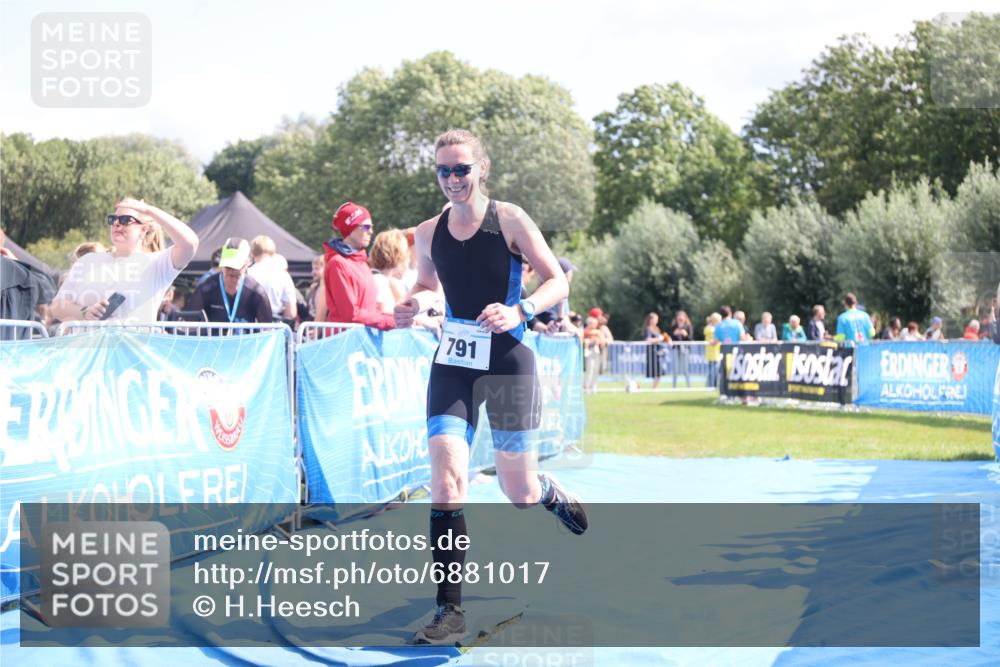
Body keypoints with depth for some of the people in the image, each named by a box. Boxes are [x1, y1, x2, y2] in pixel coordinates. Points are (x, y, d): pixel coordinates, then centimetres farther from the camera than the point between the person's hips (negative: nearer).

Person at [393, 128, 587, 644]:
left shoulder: (508, 219, -8)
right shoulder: (427, 234, 3)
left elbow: (557, 281, -6)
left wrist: (518, 311, -24)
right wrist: (414, 303, -2)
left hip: (507, 363, -2)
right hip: (452, 364, 2)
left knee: (519, 493, 6)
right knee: (446, 481, -15)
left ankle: (553, 494, 46)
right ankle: (450, 611, -11)